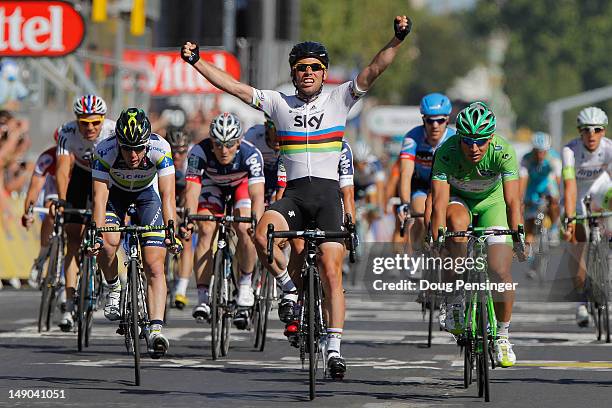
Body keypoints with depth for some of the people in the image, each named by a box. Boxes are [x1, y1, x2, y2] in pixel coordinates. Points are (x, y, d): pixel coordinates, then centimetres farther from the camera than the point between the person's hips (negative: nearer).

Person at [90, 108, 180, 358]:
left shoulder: (160, 149, -34)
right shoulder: (105, 150, -33)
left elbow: (167, 196, -36)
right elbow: (100, 197, -35)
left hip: (147, 194, 0)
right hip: (115, 192, 1)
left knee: (154, 266, -14)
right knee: (107, 244, -27)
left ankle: (156, 330, -20)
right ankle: (113, 288, 4)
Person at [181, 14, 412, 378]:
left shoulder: (339, 100, 6)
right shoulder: (279, 103, 11)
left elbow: (373, 71, -4)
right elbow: (234, 86, 8)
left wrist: (398, 40, -18)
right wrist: (196, 63, 2)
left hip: (327, 193, -1)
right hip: (294, 193, 1)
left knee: (332, 273, -9)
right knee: (263, 235, -30)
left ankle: (335, 348, -6)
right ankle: (290, 289, -5)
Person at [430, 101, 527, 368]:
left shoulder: (504, 152, -30)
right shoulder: (446, 153, -31)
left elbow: (513, 201, -35)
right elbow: (439, 202, -37)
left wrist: (519, 237, -48)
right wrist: (437, 242, -49)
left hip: (491, 202, 1)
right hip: (458, 199, -1)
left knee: (500, 271, -13)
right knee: (457, 221, -37)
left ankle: (502, 334, 10)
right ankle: (456, 300, -24)